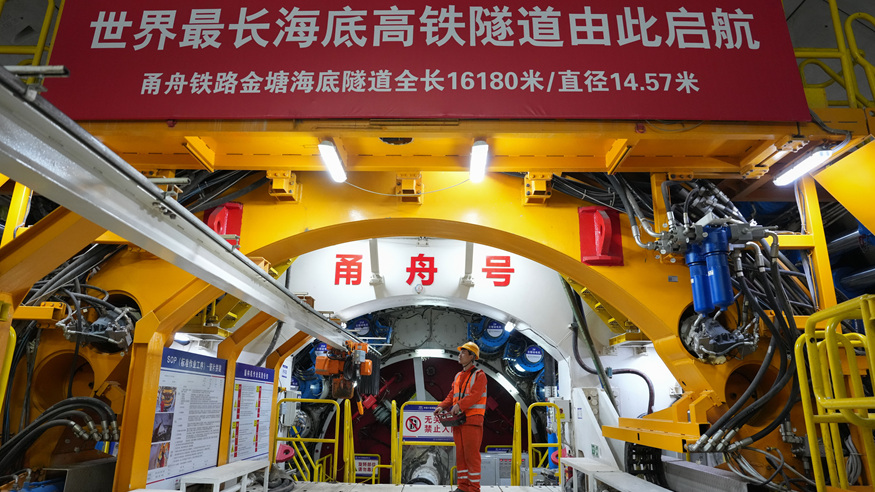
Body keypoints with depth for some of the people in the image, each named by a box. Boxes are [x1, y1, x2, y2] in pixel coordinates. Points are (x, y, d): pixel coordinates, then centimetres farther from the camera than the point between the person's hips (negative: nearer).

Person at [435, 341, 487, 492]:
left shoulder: (479, 375, -5)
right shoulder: (458, 376, 19)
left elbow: (475, 395, -20)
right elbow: (452, 395, 15)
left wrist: (459, 405, -30)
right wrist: (442, 406, -2)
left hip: (472, 420, -8)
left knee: (471, 455, -5)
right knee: (460, 454, 12)